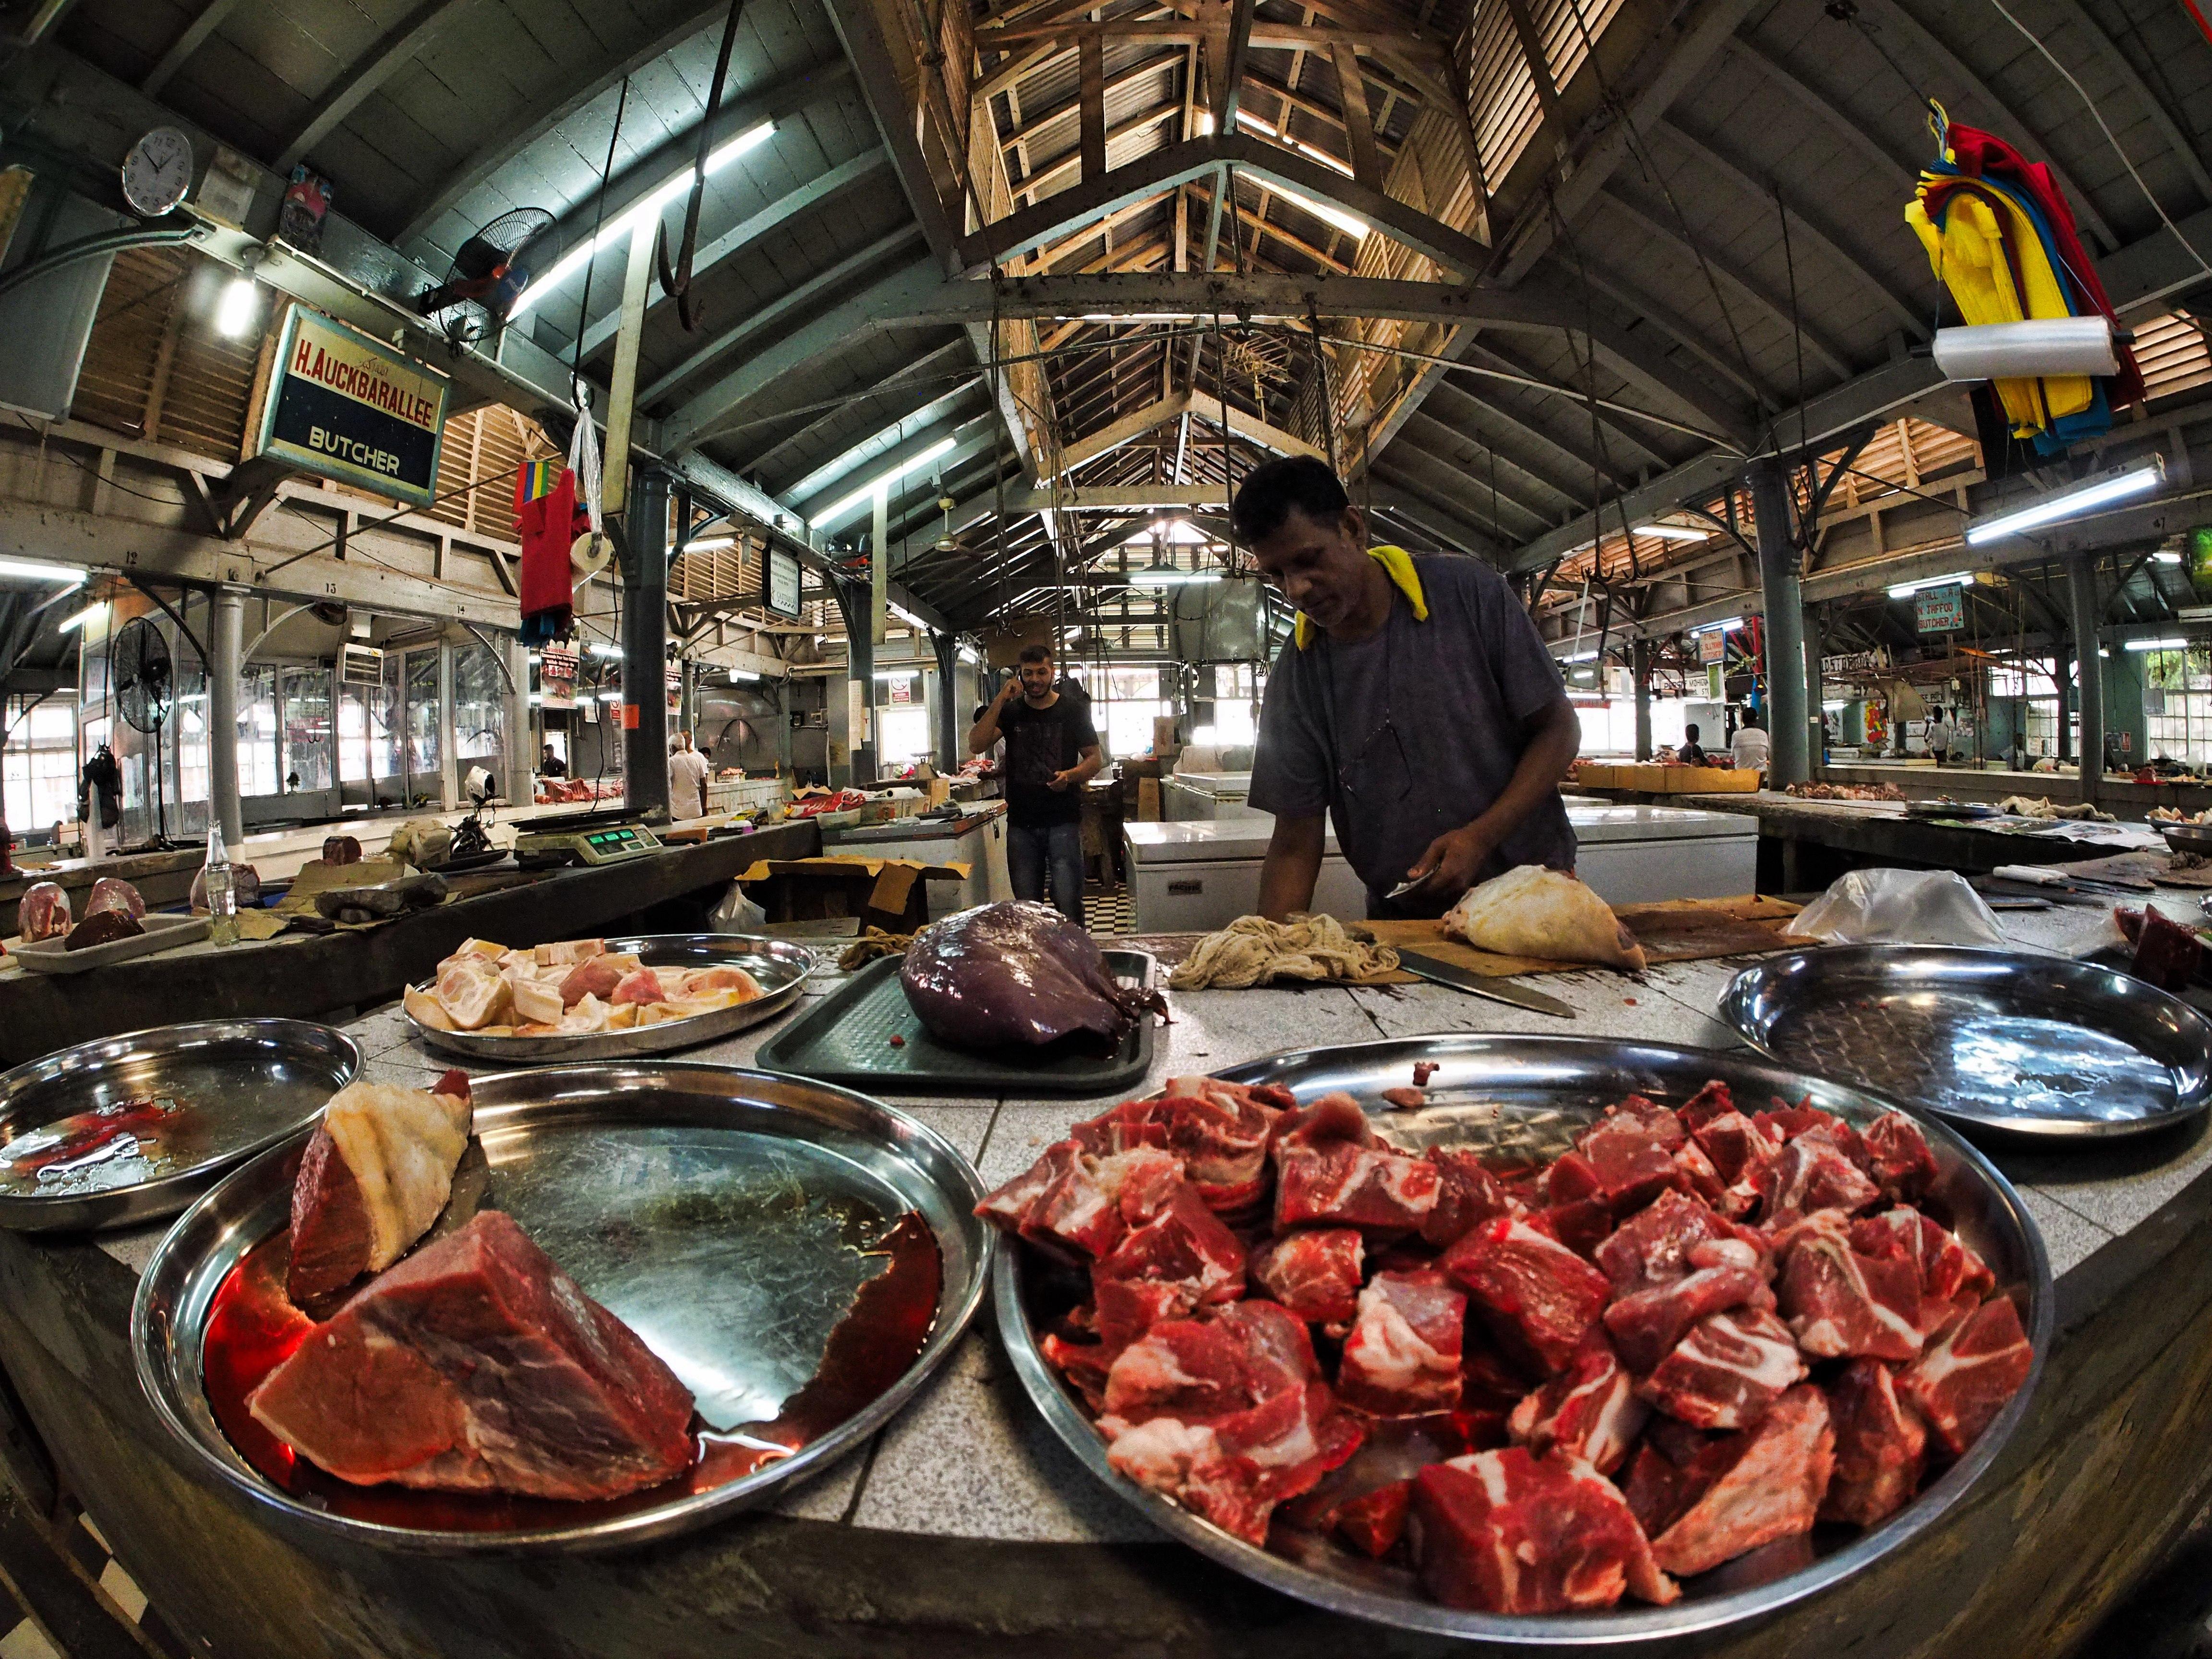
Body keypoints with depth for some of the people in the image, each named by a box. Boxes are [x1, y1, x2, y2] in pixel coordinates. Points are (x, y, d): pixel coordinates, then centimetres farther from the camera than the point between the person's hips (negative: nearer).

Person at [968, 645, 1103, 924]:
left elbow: (1094, 759, 6)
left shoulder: (1073, 709, 4)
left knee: (1068, 904, -6)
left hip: (1063, 821, -2)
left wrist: (1070, 775, -15)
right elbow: (976, 746, -6)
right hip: (1021, 824, 3)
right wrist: (1001, 699, -12)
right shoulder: (1009, 711, 9)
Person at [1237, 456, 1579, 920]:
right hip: (1401, 919, 3)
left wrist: (1482, 836, -13)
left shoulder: (1470, 593, -6)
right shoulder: (1296, 677, -2)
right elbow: (1295, 844, 0)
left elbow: (1559, 729, 1)